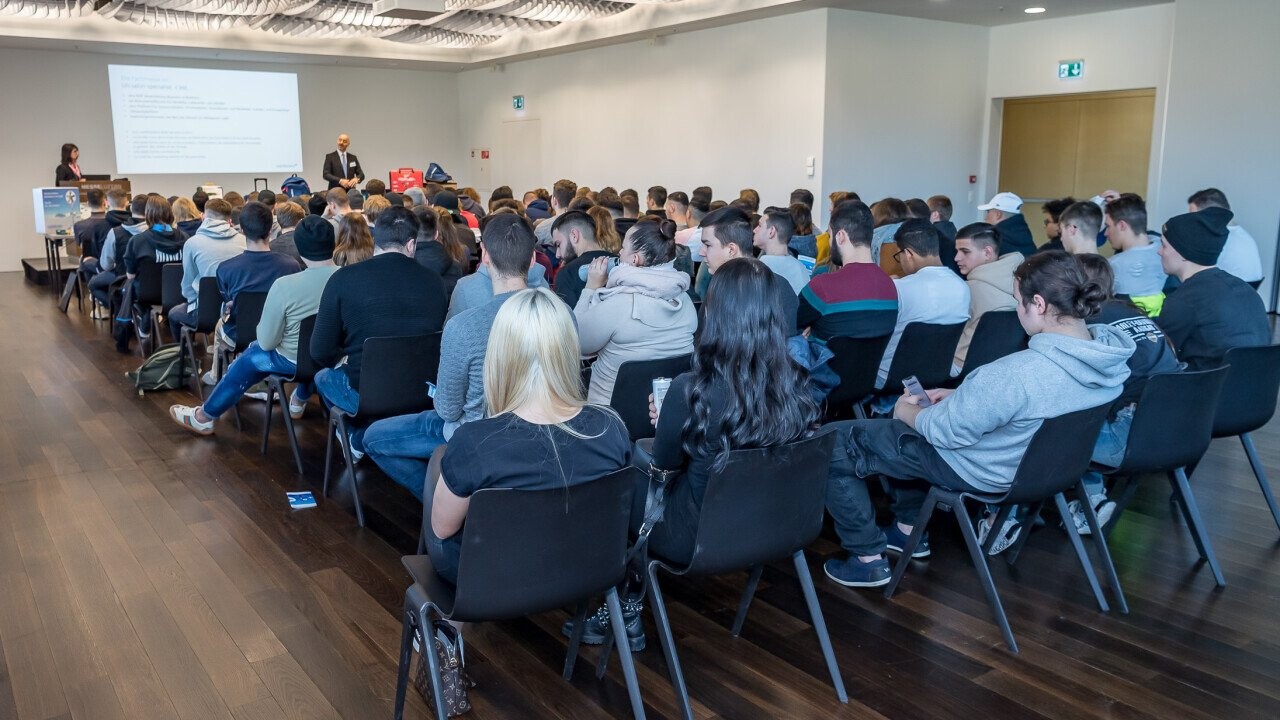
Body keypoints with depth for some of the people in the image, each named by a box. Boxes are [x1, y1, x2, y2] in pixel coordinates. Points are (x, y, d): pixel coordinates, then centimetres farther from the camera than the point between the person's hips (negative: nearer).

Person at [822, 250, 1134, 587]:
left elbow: (946, 431, -24)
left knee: (836, 444, 0)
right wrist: (957, 396, 7)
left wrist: (907, 412, -3)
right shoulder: (1108, 350, -10)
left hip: (979, 471, -9)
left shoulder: (1020, 372, -37)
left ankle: (868, 559, 11)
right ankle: (909, 530, 35)